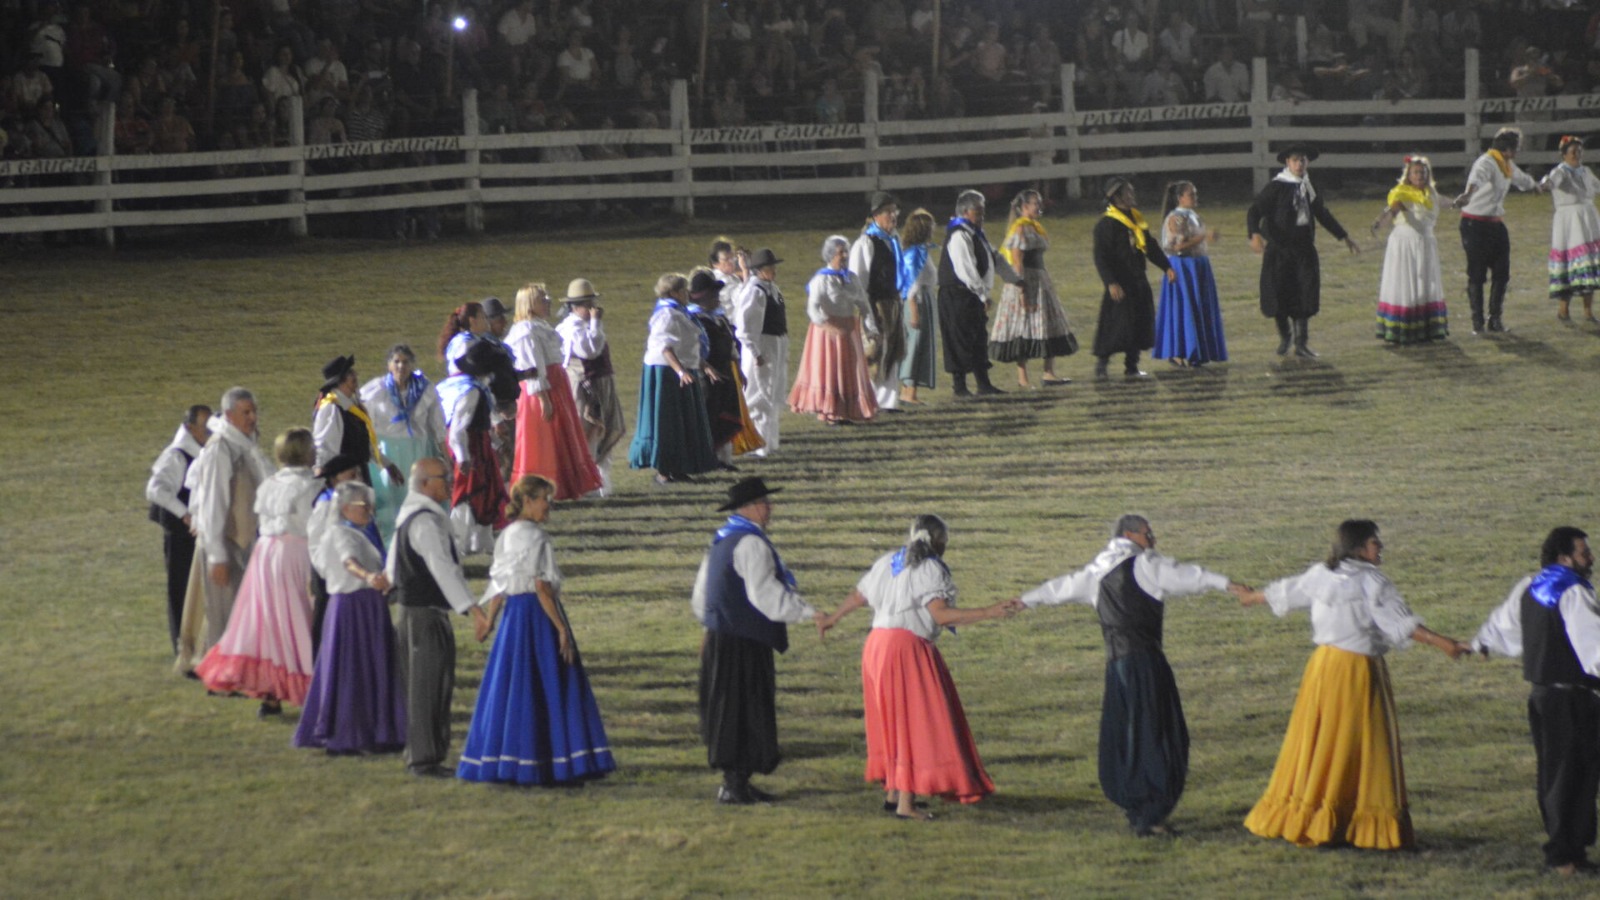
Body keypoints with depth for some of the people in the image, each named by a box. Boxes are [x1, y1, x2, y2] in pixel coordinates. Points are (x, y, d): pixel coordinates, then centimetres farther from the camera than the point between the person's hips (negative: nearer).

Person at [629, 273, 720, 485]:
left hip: (684, 371, 10)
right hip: (665, 372, -10)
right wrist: (680, 371, -36)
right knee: (665, 421, -6)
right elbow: (665, 348, -26)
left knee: (684, 423, 11)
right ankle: (661, 470, -4)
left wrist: (704, 367, 21)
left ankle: (677, 468, 16)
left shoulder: (680, 314, 17)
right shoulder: (666, 315, -16)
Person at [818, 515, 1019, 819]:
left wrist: (831, 620, 42)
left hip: (877, 646, 8)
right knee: (916, 723, -4)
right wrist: (990, 612, -27)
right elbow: (941, 614, -22)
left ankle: (892, 792, 25)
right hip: (908, 649, -8)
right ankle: (906, 802, -8)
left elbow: (857, 597, 24)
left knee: (892, 722, 19)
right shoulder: (930, 569, -9)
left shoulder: (886, 563, 14)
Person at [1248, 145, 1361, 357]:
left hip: (1304, 250, 4)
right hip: (1279, 250, -4)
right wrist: (1255, 235, -34)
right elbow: (1255, 211, -15)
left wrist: (1343, 237, 27)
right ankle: (1284, 335, 27)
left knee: (1304, 297, -2)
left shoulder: (1307, 187, 8)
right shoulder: (1276, 187, -9)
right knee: (1278, 296, 2)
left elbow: (1322, 213, 22)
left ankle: (1301, 344, 5)